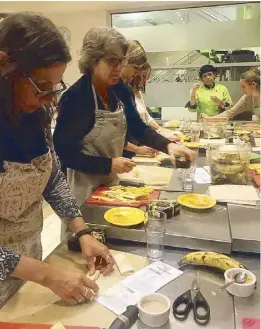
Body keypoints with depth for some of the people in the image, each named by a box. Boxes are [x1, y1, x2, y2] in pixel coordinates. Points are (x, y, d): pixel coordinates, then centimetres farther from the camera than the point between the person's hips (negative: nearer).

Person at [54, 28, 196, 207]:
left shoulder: (119, 88, -3)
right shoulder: (75, 98, -23)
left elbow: (138, 127, 3)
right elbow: (64, 152, -21)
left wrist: (168, 145, -14)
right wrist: (109, 165, -24)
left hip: (111, 180, 7)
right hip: (85, 186, -6)